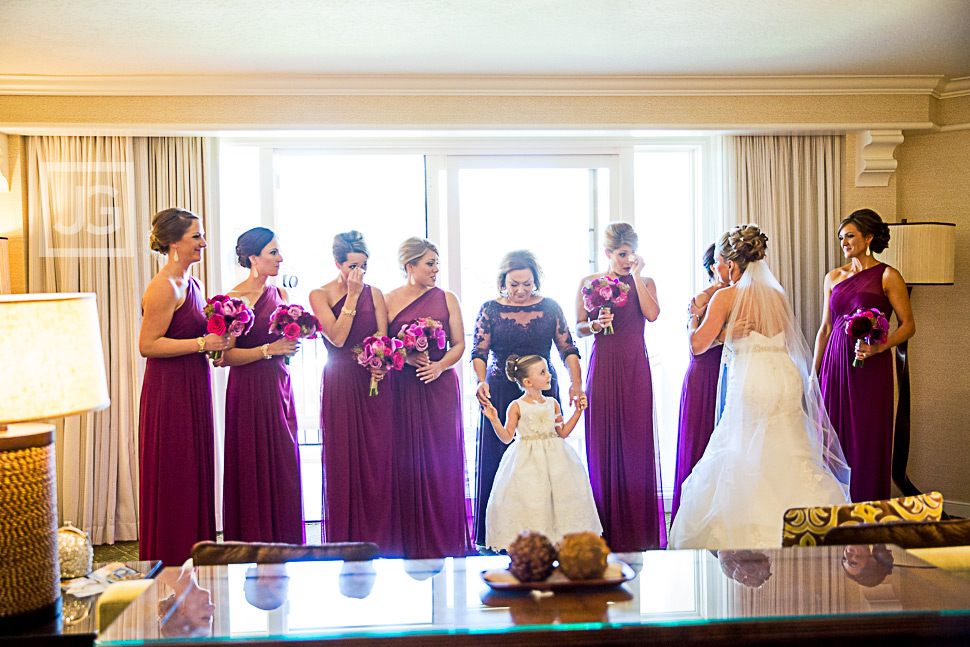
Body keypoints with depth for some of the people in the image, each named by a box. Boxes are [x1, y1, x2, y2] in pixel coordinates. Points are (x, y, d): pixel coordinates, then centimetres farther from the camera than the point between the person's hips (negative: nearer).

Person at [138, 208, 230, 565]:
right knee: (173, 481, -1)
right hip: (169, 392, -9)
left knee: (196, 477, 12)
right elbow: (148, 345, -19)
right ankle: (171, 563, 9)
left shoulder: (193, 285, 14)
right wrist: (203, 343, -20)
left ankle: (194, 557, 21)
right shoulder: (163, 287, -14)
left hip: (193, 390, 9)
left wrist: (220, 337, 4)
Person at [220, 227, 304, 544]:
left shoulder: (280, 294, 12)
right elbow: (225, 355, -15)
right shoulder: (233, 298, -9)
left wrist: (292, 342, 1)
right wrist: (268, 349, -18)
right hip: (249, 390, -6)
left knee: (284, 468, 7)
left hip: (279, 386, 7)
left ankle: (285, 549, 16)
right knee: (253, 471, -2)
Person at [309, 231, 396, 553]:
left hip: (373, 381, 2)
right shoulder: (320, 295, 2)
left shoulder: (374, 293, 8)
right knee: (342, 458, -1)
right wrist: (352, 295, -11)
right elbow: (336, 337, -11)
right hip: (339, 386, -2)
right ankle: (344, 543, 6)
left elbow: (383, 337, 0)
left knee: (377, 458, 0)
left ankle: (378, 537, 8)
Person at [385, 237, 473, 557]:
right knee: (407, 461, -1)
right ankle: (411, 545, 7)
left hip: (440, 386, 1)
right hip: (402, 387, -1)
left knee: (441, 458, -1)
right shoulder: (389, 300, 5)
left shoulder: (446, 299, 8)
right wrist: (405, 356, -14)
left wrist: (439, 365, -12)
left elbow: (459, 344, 6)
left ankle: (445, 541, 9)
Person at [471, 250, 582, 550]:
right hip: (501, 394, -1)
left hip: (543, 391, 1)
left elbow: (568, 348, 4)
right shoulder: (490, 309, 2)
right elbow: (479, 351, -3)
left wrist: (576, 382, -11)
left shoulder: (550, 307, 5)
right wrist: (481, 381, -22)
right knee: (499, 458, 0)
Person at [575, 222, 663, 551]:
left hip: (635, 367, 0)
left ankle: (637, 530, 7)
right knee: (603, 441, -1)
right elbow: (578, 327, 9)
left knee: (636, 440, -1)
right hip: (602, 367, 0)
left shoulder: (645, 283, 9)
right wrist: (595, 325, -11)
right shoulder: (589, 283, 9)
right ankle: (607, 531, 7)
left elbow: (652, 314, -10)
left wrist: (636, 276, -7)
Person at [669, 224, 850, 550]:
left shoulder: (727, 296, -4)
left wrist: (694, 316, 12)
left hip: (751, 385, -5)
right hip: (787, 380, 5)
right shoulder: (778, 294, 13)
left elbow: (698, 344, -8)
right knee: (790, 458, 11)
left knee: (745, 460, 2)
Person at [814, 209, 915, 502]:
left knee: (868, 439, 0)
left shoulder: (887, 277, -2)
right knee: (834, 437, 5)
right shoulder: (833, 277, 12)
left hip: (870, 368, -4)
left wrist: (878, 347, -19)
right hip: (835, 365, 4)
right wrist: (814, 372, 12)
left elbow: (908, 325, -3)